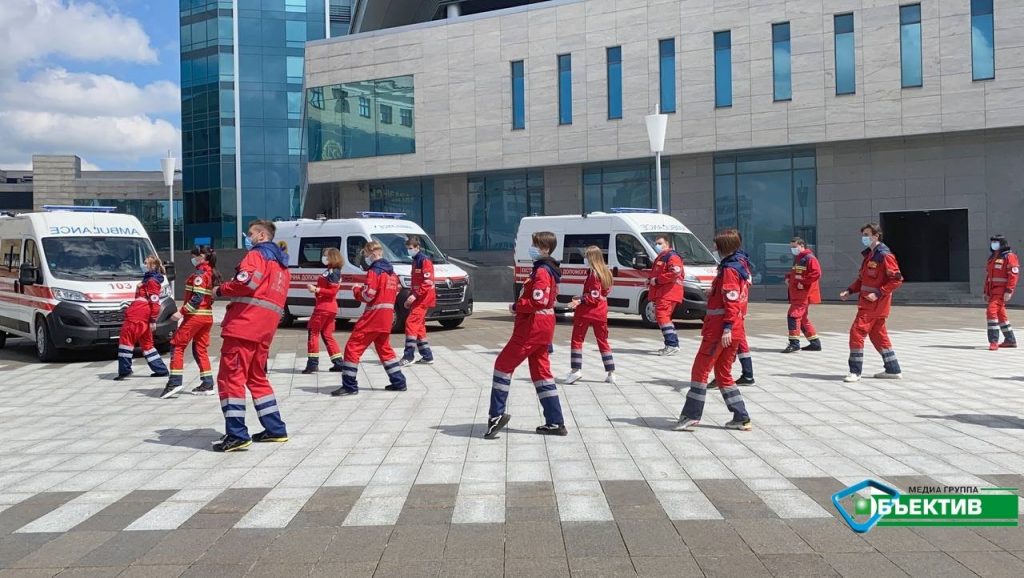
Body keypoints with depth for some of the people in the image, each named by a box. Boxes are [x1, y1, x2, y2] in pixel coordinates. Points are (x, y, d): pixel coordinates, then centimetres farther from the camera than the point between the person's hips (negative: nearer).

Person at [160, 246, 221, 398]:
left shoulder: (200, 274, -12)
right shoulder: (212, 273, 14)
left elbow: (197, 297, -20)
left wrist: (182, 312, -19)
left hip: (195, 315, -8)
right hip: (208, 316, 8)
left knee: (177, 345, -1)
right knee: (200, 349, 12)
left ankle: (175, 382, -6)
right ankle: (207, 384, 9)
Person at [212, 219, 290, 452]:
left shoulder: (257, 254, -1)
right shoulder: (282, 264, 26)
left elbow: (247, 282, -18)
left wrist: (220, 290, -3)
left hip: (244, 325, -9)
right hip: (265, 329, 9)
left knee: (230, 376, -7)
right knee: (257, 377, 19)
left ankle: (237, 435, -10)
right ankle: (275, 429, 20)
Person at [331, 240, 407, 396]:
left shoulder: (374, 272, -13)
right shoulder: (391, 272, 14)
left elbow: (367, 295, -18)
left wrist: (357, 290, 2)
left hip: (373, 316, -9)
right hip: (387, 317, 9)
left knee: (353, 347, -4)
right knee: (384, 348, 22)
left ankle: (349, 386, -6)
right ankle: (398, 382, 20)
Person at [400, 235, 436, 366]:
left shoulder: (424, 260, -11)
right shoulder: (415, 260, 18)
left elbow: (428, 282, -20)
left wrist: (415, 295, -24)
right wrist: (410, 298, 19)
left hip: (424, 298, -10)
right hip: (417, 298, 10)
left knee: (411, 322, -15)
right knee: (419, 326, 10)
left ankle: (408, 356, -15)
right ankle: (427, 356, 15)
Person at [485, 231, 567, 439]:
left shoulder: (542, 272, -16)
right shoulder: (548, 270, 16)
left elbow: (538, 302, -25)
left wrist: (516, 307, -12)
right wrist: (520, 306, 9)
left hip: (532, 326, -10)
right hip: (543, 326, 10)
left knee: (503, 365, -2)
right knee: (541, 372, 12)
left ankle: (496, 415, -3)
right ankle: (555, 423, 11)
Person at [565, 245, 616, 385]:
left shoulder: (593, 274, -16)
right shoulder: (606, 272, 10)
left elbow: (594, 297, -19)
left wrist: (580, 301, -20)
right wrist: (582, 297, 16)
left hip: (587, 311, -8)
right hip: (601, 312, 8)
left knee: (577, 340, 2)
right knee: (603, 341, 13)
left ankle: (576, 370, -2)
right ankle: (611, 373, 12)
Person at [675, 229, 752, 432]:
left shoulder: (729, 270, -13)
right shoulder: (740, 266, 17)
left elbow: (731, 301, -20)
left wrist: (727, 328, -23)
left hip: (720, 330, -10)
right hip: (736, 331, 10)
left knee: (700, 370, -3)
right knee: (723, 373, 15)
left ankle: (691, 415, -2)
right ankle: (741, 418, 13)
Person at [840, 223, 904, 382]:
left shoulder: (884, 255, -13)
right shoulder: (869, 254, 16)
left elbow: (897, 279, -16)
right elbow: (862, 278, 21)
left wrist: (878, 293, -21)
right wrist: (849, 290, 7)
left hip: (875, 303, -9)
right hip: (867, 302, 9)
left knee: (857, 332, -11)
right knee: (878, 335, 14)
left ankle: (855, 371, -6)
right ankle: (893, 370, 22)